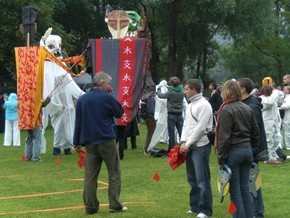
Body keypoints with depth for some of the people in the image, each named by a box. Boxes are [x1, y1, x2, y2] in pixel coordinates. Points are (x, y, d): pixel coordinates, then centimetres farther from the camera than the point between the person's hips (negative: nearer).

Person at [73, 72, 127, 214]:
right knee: (114, 173, 6)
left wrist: (77, 142, 13)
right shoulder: (107, 98, -9)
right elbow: (120, 113, 5)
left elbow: (78, 122, 8)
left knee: (90, 176, 5)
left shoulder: (82, 99, 6)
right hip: (107, 141, -4)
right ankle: (115, 205, 3)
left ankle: (90, 207, 6)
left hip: (89, 142, 4)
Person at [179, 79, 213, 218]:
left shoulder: (204, 105, -11)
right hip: (189, 147, 9)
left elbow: (201, 128, -17)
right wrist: (183, 142, 0)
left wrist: (188, 144, -14)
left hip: (201, 146, -9)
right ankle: (195, 206, 22)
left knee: (202, 179, -7)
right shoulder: (190, 105, 17)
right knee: (192, 179, 13)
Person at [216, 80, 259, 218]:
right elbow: (256, 132, 13)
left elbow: (224, 137, -15)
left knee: (235, 189, 0)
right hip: (247, 150, 7)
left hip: (233, 151, -7)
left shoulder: (226, 110, -13)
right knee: (245, 187, 11)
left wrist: (221, 159, -11)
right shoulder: (247, 108, 9)